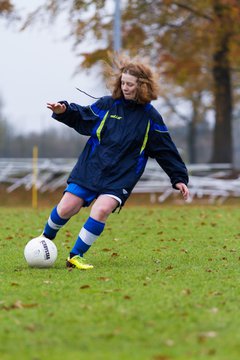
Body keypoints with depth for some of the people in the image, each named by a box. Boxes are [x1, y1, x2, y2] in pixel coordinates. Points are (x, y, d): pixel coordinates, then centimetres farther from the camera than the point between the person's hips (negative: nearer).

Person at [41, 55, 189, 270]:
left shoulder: (150, 118, 0)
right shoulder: (107, 105, 3)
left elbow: (166, 151, 5)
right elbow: (82, 118, 17)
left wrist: (179, 178, 3)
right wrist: (64, 111, -2)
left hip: (121, 177, -2)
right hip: (90, 169, 2)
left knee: (102, 210, -25)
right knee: (66, 208, -4)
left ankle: (75, 256, -11)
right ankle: (46, 238, 29)